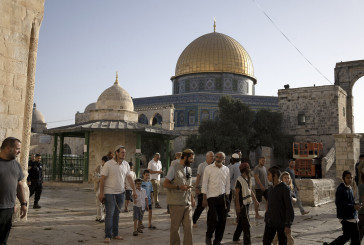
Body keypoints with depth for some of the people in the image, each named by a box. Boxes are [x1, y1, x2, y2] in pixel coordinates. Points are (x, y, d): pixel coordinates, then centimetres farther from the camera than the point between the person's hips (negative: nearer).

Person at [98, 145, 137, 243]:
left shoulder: (126, 164, 4)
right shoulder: (108, 164, -11)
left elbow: (129, 178, 9)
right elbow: (102, 179, -11)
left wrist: (134, 190, 7)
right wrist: (101, 193, -13)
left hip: (121, 193, 5)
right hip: (109, 193, -5)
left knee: (116, 214, 12)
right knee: (110, 214, -4)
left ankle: (115, 234, 21)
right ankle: (108, 236, 6)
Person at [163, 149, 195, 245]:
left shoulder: (189, 169, 15)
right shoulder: (174, 168, -6)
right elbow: (165, 184, -10)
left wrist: (192, 198, 16)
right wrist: (179, 187, -20)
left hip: (187, 204, 6)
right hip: (176, 204, -6)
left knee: (188, 226, 3)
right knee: (175, 227, 4)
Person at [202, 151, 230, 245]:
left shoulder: (226, 169, 7)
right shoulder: (208, 168, -4)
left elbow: (227, 185, 13)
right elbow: (204, 184, -4)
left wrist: (226, 199, 9)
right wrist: (204, 199, -8)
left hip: (222, 197, 4)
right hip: (212, 197, -4)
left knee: (222, 221, 5)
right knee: (214, 220, -9)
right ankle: (208, 237, 18)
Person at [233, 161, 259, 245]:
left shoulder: (248, 179, 10)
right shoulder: (240, 180, -17)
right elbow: (237, 193, -18)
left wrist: (255, 200, 16)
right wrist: (237, 205, -20)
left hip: (247, 203, 9)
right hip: (241, 203, -9)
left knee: (241, 222, 17)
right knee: (246, 223, -6)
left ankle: (235, 238, 30)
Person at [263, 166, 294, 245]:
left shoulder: (285, 189, -13)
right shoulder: (270, 189, 8)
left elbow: (289, 208, -14)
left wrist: (288, 225, -16)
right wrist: (266, 219, 14)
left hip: (281, 224, -6)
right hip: (270, 223, 6)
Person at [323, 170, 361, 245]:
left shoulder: (349, 188, 12)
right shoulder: (340, 189, -16)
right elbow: (339, 204, -22)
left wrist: (356, 205, 0)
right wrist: (353, 207, -23)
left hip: (352, 216, 9)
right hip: (345, 217, -9)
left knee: (355, 236, 9)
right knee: (347, 235, -2)